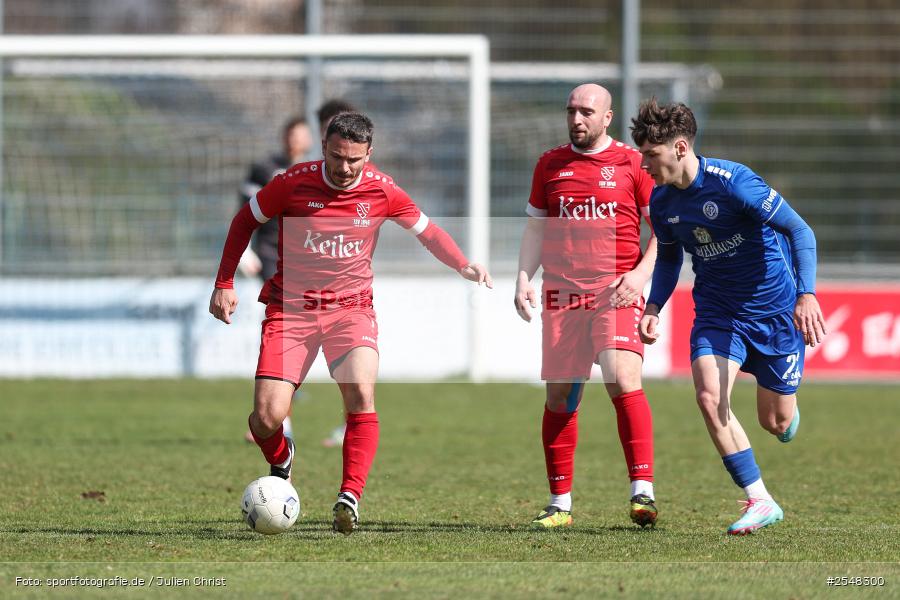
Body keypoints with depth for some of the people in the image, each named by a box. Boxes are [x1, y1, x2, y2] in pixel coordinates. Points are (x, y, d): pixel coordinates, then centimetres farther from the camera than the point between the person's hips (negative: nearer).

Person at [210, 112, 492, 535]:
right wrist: (224, 285, 5)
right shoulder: (294, 183, -9)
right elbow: (245, 221, 7)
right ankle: (280, 463, 24)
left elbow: (425, 230, 13)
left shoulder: (382, 191, -3)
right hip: (290, 308, -1)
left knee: (361, 396, -25)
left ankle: (350, 497, -23)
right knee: (267, 417, -11)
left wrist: (464, 266, -3)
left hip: (351, 307, 1)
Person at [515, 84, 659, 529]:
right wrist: (523, 280, 6)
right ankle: (560, 504, 12)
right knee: (559, 396, 3)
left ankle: (642, 491, -21)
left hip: (617, 294, -4)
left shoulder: (632, 163, 3)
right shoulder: (550, 165, 14)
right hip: (561, 296, 4)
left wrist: (640, 274, -10)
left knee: (623, 380, -21)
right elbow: (535, 228, 19)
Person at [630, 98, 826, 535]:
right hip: (717, 312, 5)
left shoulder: (731, 182, -22)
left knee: (776, 424, 2)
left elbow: (800, 231, -19)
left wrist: (806, 294, -30)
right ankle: (759, 501, -10)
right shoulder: (662, 201, -2)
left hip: (773, 308, -5)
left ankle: (785, 403, 42)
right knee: (709, 398, -20)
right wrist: (654, 306, 2)